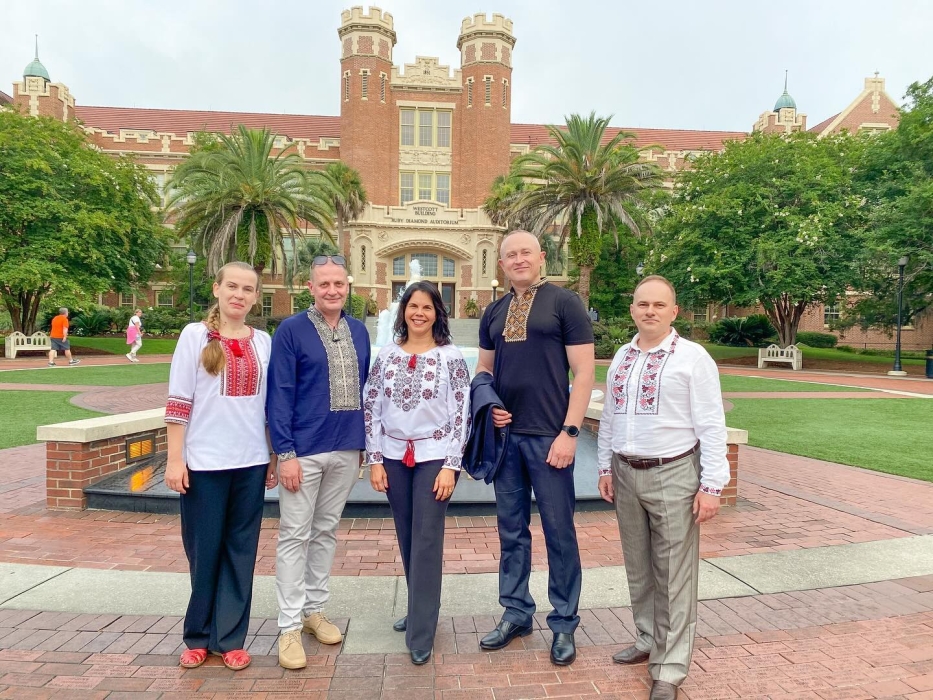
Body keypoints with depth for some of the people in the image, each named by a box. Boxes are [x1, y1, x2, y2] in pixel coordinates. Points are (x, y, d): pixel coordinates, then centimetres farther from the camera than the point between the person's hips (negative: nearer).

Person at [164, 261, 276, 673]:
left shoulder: (263, 342, 7)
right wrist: (175, 458, -9)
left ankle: (230, 637, 22)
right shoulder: (195, 335, -2)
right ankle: (198, 635, 26)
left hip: (251, 461, 3)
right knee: (204, 550, 7)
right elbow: (178, 402, -5)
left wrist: (274, 456, 10)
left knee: (241, 550, 8)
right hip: (204, 461, -3)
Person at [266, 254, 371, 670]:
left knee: (326, 531, 16)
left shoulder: (359, 332, 8)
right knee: (295, 535, 3)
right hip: (304, 449, -5)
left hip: (346, 450, 5)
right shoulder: (291, 330, -7)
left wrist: (364, 443, 11)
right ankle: (290, 626, 14)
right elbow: (279, 395, -10)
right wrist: (286, 452, -15)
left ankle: (314, 609, 30)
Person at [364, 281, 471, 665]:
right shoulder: (387, 356, 4)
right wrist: (375, 460, -1)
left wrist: (451, 465, -12)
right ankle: (418, 609, 32)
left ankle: (421, 634, 9)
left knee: (427, 541, -1)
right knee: (407, 539, 13)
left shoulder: (451, 357, -4)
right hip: (395, 457, 3)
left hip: (434, 457, -3)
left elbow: (461, 414, -7)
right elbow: (371, 409, 4)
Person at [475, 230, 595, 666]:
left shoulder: (564, 303, -3)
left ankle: (564, 624, 21)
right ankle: (516, 613, 29)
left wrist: (569, 431, -13)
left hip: (548, 435, -5)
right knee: (512, 529, 13)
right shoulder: (493, 312, 12)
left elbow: (584, 371, -7)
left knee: (558, 531, 5)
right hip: (504, 434, 5)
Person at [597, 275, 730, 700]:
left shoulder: (692, 357, -8)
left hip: (673, 476, -5)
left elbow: (711, 425, -10)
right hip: (626, 474, 6)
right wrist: (606, 467, 12)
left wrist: (711, 485, -12)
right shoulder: (622, 357, 9)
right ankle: (648, 640, 36)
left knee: (673, 574, 2)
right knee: (638, 568, 17)